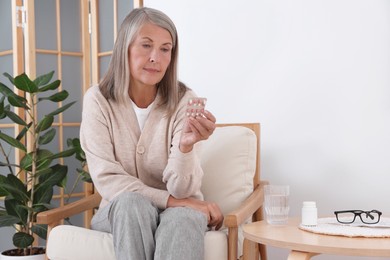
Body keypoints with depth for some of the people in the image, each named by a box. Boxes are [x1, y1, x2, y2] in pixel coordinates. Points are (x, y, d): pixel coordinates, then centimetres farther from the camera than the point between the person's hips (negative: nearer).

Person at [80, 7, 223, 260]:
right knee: (132, 202, -34)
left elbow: (181, 189, -15)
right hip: (120, 213, 1)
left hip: (177, 212, 0)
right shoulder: (98, 100, -8)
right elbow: (107, 180, -13)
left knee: (184, 217, -35)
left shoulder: (184, 100, -9)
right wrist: (170, 200, -20)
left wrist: (186, 146, -36)